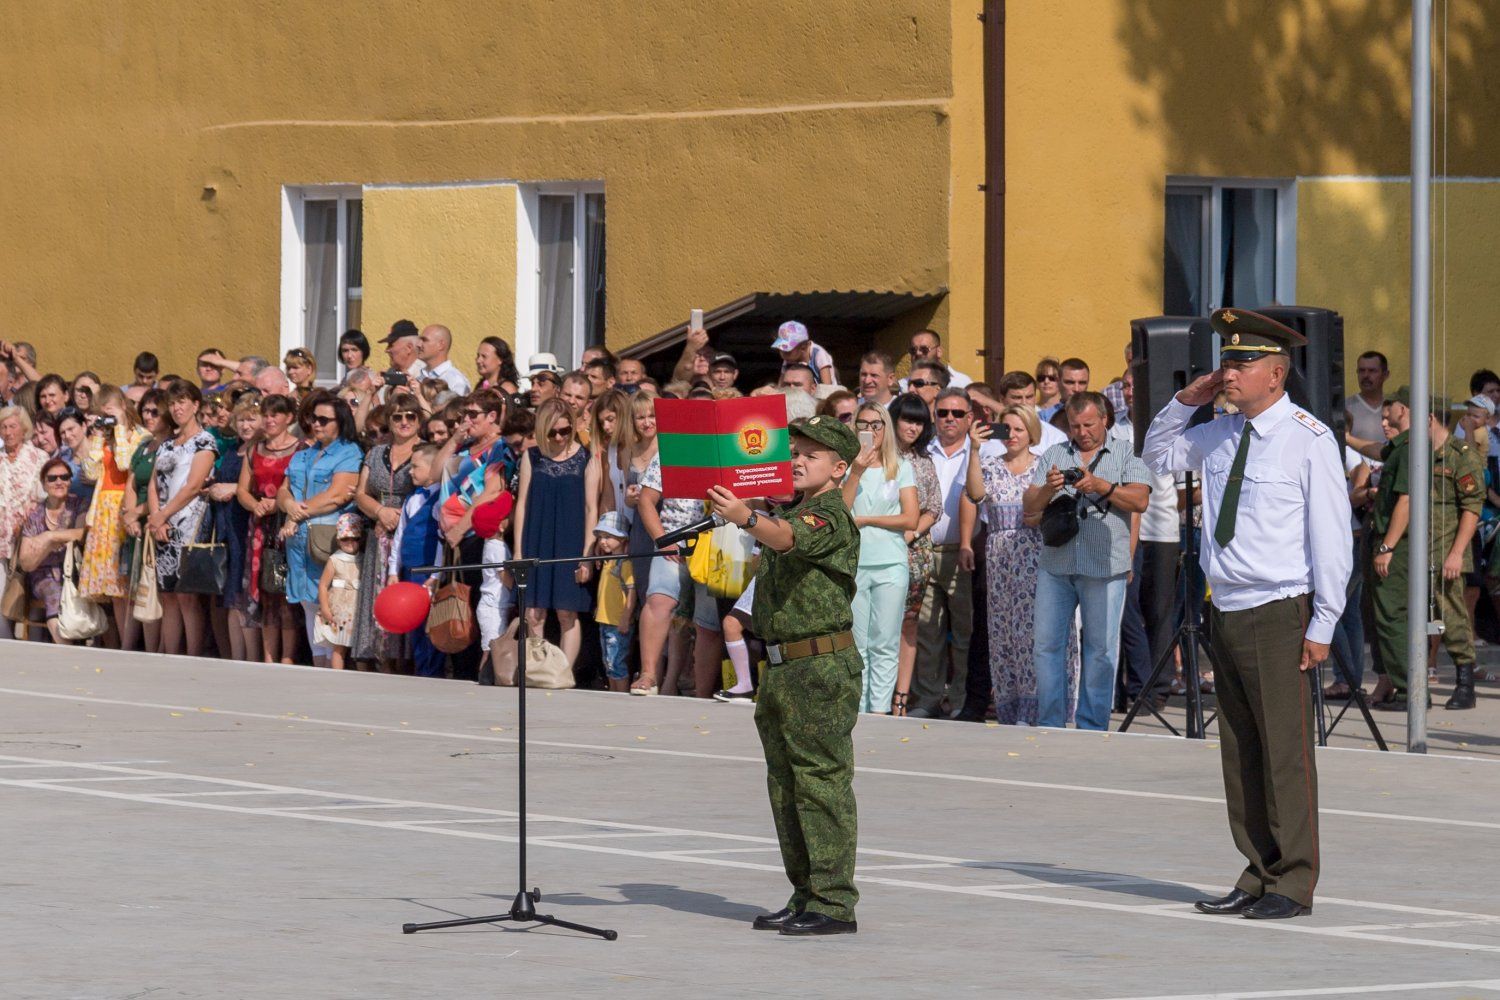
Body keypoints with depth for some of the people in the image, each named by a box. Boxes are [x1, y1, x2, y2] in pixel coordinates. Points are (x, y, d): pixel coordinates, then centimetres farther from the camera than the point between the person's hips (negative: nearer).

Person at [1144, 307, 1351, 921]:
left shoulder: (1309, 440, -7)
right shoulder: (1217, 436, 12)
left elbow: (1332, 536, -8)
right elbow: (1157, 455, 31)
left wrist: (1322, 625, -11)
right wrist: (1186, 401, 12)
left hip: (1279, 614, -7)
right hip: (1226, 612, 7)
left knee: (1285, 752, -6)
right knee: (1239, 752, 8)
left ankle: (1293, 885, 0)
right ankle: (1257, 876, 15)